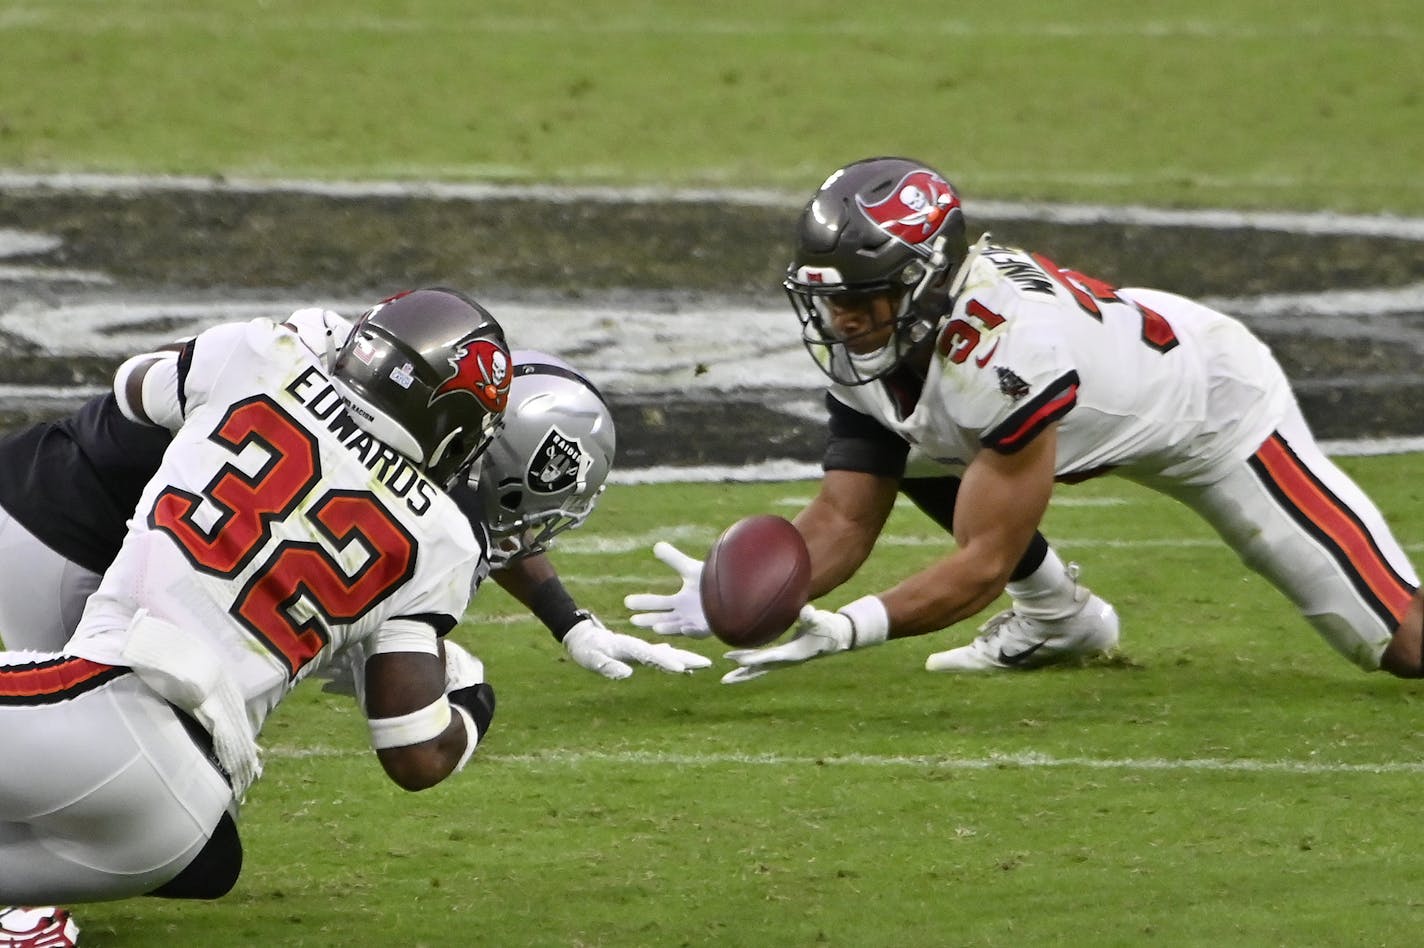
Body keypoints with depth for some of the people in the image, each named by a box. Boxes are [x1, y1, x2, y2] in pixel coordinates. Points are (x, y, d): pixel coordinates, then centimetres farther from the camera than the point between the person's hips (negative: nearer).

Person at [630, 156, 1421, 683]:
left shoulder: (1005, 347, -43)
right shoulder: (876, 335, -19)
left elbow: (985, 563, -39)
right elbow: (845, 519, -15)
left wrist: (845, 630, -48)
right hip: (1106, 409, 8)